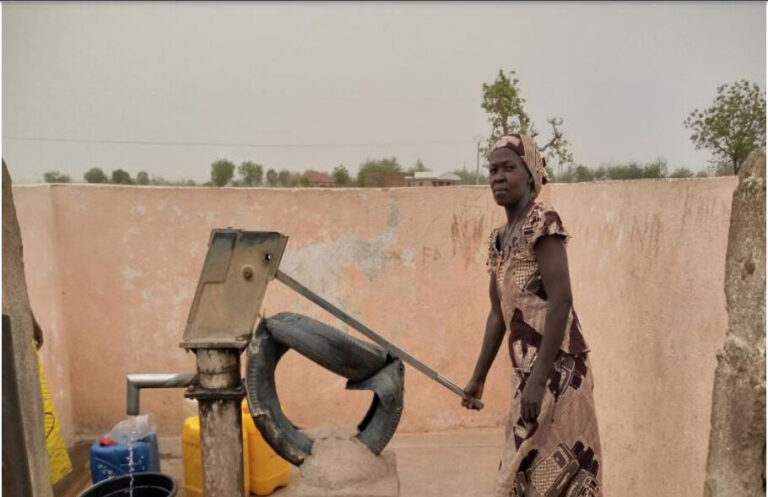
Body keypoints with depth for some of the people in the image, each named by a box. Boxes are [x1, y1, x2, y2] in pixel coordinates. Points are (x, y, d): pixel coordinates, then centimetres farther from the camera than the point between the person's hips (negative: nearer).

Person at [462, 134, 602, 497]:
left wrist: (538, 380, -22)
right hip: (526, 370, 8)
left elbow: (560, 302, -19)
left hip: (555, 369, -8)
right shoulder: (499, 239, 13)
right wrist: (478, 377, 20)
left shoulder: (543, 222, -11)